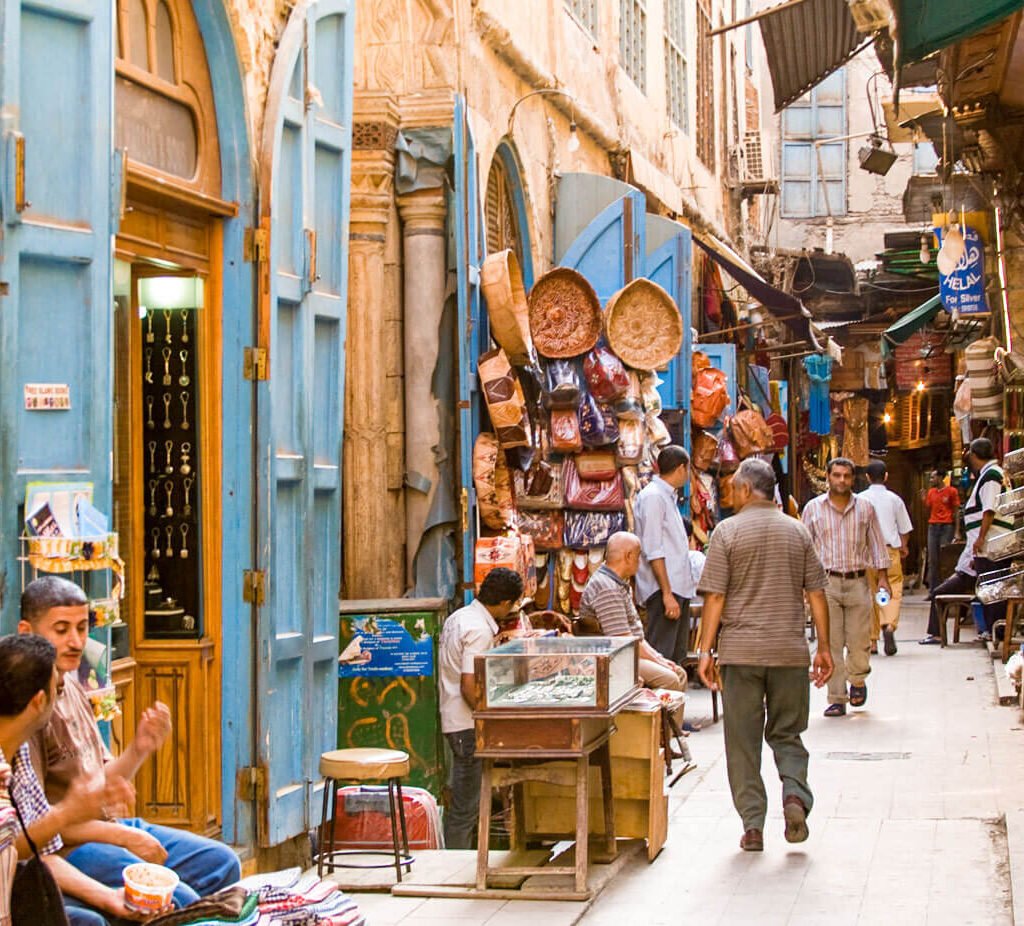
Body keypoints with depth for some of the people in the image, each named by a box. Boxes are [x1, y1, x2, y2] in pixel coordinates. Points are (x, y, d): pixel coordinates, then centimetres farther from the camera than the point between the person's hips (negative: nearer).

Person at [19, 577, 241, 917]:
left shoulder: (71, 686, 12)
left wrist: (139, 750, -4)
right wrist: (123, 837, -16)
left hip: (105, 828, 9)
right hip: (61, 850, -9)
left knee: (223, 864, 9)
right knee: (179, 901, -24)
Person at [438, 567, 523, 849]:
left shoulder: (458, 617, 10)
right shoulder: (480, 630, -20)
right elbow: (469, 687, -24)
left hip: (453, 719, 10)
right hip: (467, 723, -10)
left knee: (464, 802, 17)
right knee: (465, 806, -3)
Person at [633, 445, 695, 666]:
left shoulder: (668, 496, 19)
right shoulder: (652, 497, -12)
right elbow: (653, 551, -18)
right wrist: (667, 594, -21)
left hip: (678, 587, 10)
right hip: (664, 590, -10)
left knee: (676, 657, 11)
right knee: (661, 658, -13)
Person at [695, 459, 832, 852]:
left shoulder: (728, 532, -3)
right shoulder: (797, 531, 6)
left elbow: (715, 597, -6)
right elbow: (816, 594, 6)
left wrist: (705, 650, -2)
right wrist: (824, 647, 13)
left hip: (741, 650, -2)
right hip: (790, 650, 2)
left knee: (742, 741, 5)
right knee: (787, 733, 14)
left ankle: (753, 824, 2)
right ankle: (795, 792, -11)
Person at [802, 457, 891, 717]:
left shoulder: (865, 507, 8)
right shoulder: (813, 508, 5)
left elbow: (876, 544, 12)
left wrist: (883, 577, 3)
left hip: (857, 581, 1)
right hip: (826, 581, -1)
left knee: (859, 641, -2)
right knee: (831, 644, -3)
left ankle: (857, 679, 29)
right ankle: (837, 699, 3)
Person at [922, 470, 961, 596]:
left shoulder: (951, 491, 0)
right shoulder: (931, 492, 15)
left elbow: (956, 512, -1)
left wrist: (957, 532, -7)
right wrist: (924, 500, 3)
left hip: (947, 526, -5)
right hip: (933, 526, 5)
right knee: (932, 560, 3)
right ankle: (932, 590, 5)